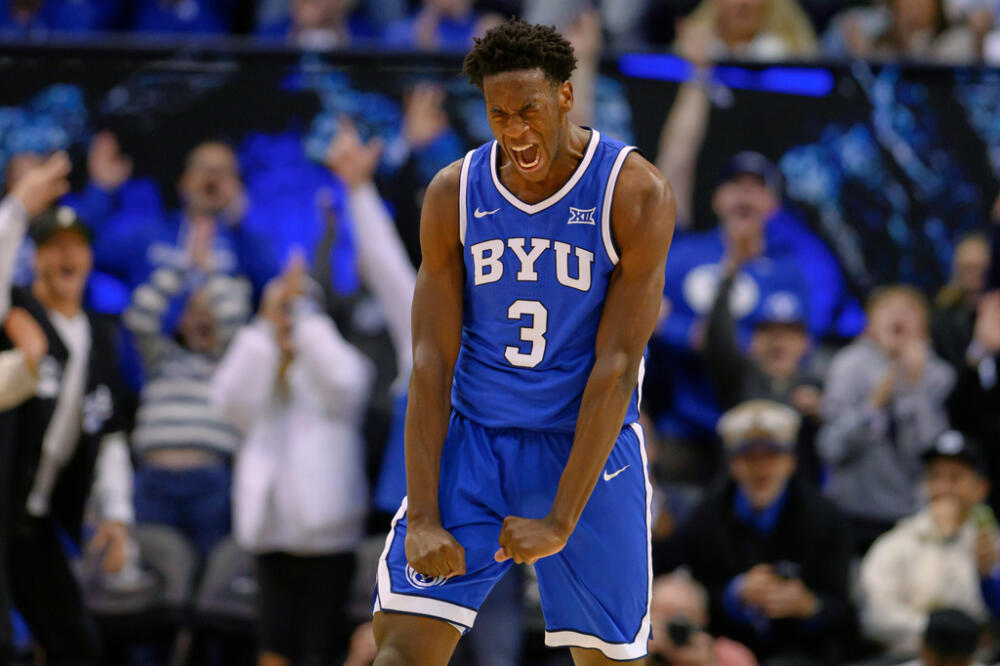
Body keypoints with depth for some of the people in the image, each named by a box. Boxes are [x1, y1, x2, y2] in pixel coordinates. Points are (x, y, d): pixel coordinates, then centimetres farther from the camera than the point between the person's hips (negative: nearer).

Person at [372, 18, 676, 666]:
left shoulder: (637, 194, -12)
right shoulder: (454, 193, -3)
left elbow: (617, 366, -15)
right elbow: (433, 360, -4)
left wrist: (559, 522, -19)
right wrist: (423, 517, -13)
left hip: (589, 445, -2)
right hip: (473, 439, 2)